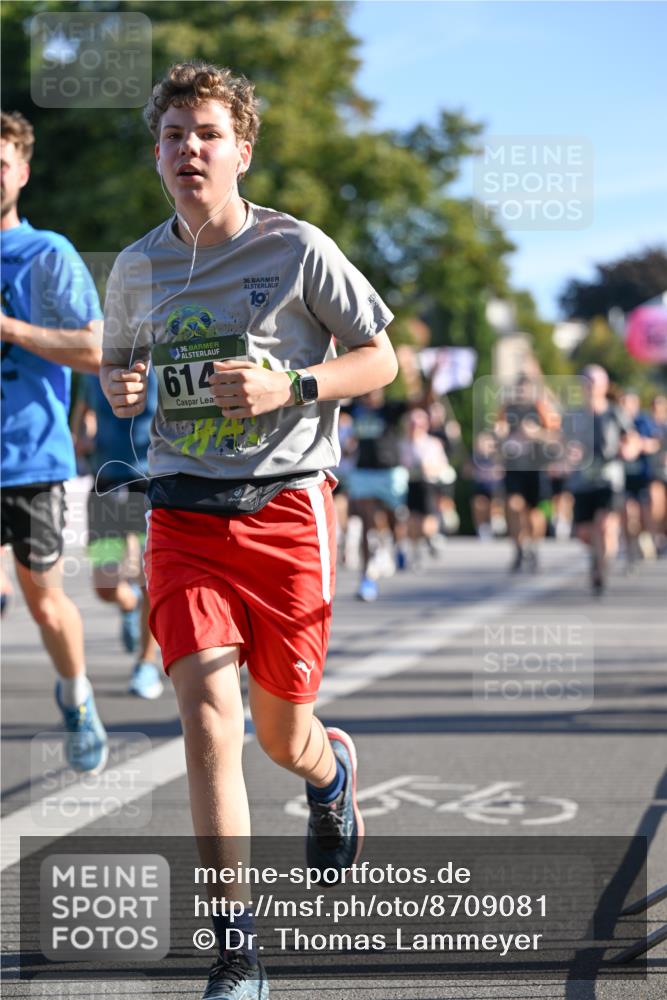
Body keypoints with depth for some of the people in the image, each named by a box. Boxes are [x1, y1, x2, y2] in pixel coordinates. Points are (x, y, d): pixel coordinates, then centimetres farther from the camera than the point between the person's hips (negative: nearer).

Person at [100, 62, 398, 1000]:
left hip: (286, 508, -2)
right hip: (184, 513, 2)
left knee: (282, 736, 7)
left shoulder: (298, 249, -4)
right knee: (207, 706, -16)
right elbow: (119, 359, 23)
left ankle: (333, 769, 49)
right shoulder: (138, 267, 7)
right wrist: (120, 388, -1)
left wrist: (289, 385, -15)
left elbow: (379, 358, 2)